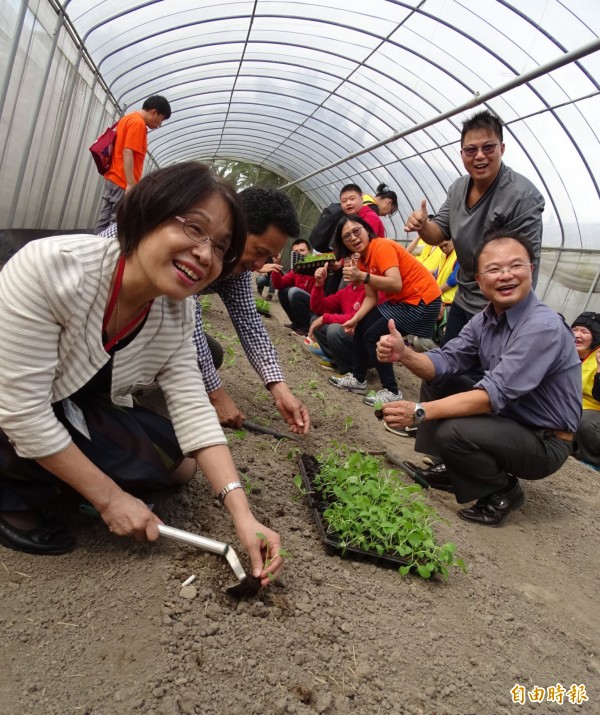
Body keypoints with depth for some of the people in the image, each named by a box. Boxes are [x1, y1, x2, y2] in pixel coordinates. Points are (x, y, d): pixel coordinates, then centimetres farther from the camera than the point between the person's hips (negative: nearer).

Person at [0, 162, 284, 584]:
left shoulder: (177, 312, -14)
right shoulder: (49, 268, -33)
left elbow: (193, 410, -17)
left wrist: (242, 514, -27)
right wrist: (110, 499, -26)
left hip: (80, 416, 7)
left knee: (181, 464, 0)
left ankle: (35, 479, 8)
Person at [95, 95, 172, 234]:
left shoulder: (128, 118, 19)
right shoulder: (138, 123, -11)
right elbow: (127, 152, -20)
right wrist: (131, 184, -23)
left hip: (112, 178, 10)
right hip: (123, 182, -10)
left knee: (104, 222, 8)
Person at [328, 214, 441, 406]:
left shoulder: (382, 246, -20)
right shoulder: (361, 258, 7)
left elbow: (396, 284, -31)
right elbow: (371, 297, 4)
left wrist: (361, 276, -38)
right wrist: (355, 318, -9)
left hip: (422, 300, -9)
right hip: (399, 300, 9)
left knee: (373, 337, -12)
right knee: (361, 328, 10)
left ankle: (391, 391, -1)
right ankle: (358, 379, 23)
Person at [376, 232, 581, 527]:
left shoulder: (544, 327, -27)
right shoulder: (484, 319, -1)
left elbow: (494, 394, -32)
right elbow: (444, 363, -4)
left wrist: (420, 412, -36)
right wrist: (405, 355, -25)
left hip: (545, 442, -8)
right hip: (507, 419, 8)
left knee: (453, 432, -29)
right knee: (438, 380, 3)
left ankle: (504, 492, 0)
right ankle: (451, 470, 14)